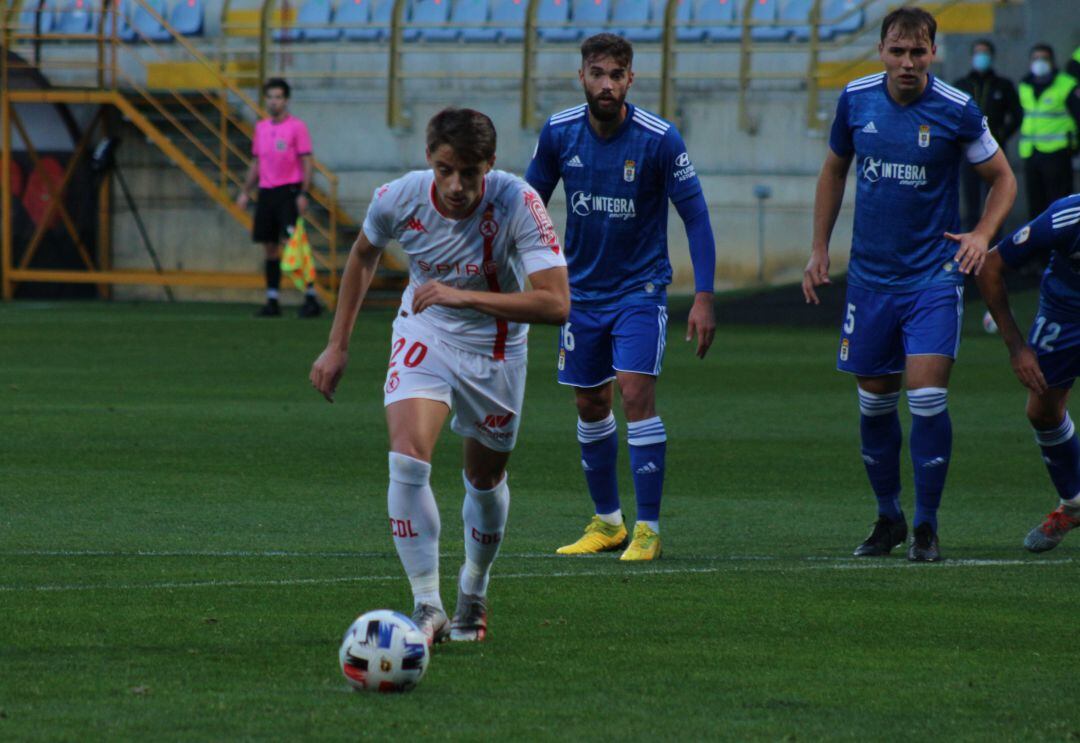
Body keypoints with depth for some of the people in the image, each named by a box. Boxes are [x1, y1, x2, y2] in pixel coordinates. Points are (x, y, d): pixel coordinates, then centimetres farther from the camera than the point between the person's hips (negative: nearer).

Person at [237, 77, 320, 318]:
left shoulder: (297, 127, -4)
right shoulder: (261, 128, 14)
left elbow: (306, 163, -7)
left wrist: (303, 194, -15)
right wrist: (245, 192, 15)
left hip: (289, 190, -6)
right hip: (266, 191, 6)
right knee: (270, 247, 5)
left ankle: (311, 298, -10)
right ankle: (272, 300, 9)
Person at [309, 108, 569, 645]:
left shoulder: (517, 203, -29)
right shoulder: (399, 198, -20)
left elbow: (555, 303, -36)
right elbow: (364, 253, 5)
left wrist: (463, 297, -43)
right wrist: (338, 344, 6)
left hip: (495, 350, -1)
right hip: (423, 338, 1)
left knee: (485, 480, 13)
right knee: (407, 460, -22)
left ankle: (473, 594, 40)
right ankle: (427, 608, -18)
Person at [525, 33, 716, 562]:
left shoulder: (659, 139, -16)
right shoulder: (559, 132, -6)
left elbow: (696, 217, -11)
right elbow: (531, 203, 9)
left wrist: (703, 297, -16)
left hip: (639, 288, -4)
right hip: (583, 290, 4)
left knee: (636, 395, -16)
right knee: (590, 407, 10)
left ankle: (648, 528, -10)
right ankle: (606, 522, 25)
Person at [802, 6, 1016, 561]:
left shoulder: (957, 111, -10)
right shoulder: (855, 100, 0)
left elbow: (1002, 179, 4)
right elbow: (834, 172, 16)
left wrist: (982, 234, -12)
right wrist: (819, 249, 13)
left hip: (933, 275, -3)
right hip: (870, 275, 4)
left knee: (927, 396, -13)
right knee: (874, 401, 8)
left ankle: (926, 527, -3)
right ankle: (887, 517, 24)